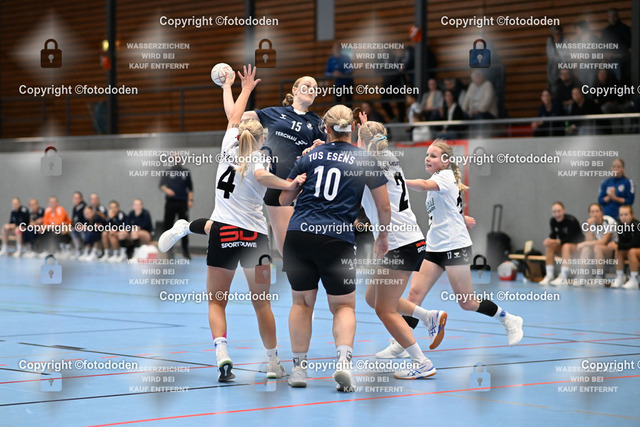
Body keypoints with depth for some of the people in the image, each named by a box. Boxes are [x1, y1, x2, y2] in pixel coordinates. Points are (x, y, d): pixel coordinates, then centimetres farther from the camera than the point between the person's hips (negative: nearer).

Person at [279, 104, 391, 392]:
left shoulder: (310, 156, 10)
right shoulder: (365, 160, 6)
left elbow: (284, 200, 18)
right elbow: (384, 207, 8)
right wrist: (383, 236, 24)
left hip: (298, 234, 2)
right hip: (337, 239, -1)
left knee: (301, 302, 16)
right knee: (344, 306, 9)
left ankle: (299, 366, 14)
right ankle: (343, 361, -14)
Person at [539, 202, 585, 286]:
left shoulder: (571, 220, -24)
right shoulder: (552, 221, -6)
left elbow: (570, 239, -25)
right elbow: (553, 235, -2)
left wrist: (557, 241, -37)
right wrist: (549, 239, -25)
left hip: (578, 245, -6)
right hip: (563, 243, 6)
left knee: (566, 246, -36)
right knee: (549, 246, -18)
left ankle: (563, 278, -42)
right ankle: (549, 275, -19)